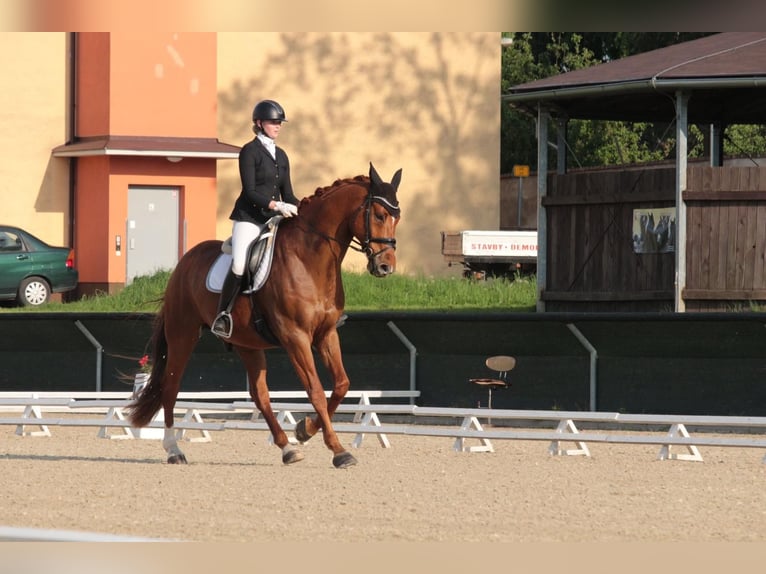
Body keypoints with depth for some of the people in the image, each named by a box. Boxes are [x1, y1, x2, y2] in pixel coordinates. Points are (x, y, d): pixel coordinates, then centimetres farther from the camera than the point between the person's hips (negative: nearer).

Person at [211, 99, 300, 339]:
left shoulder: (281, 156, 17)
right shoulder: (250, 151, -4)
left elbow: (287, 194, 17)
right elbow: (250, 191, -13)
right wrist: (275, 205, -24)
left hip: (274, 219, 7)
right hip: (249, 217, -7)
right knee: (240, 265, -23)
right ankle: (223, 314, -12)